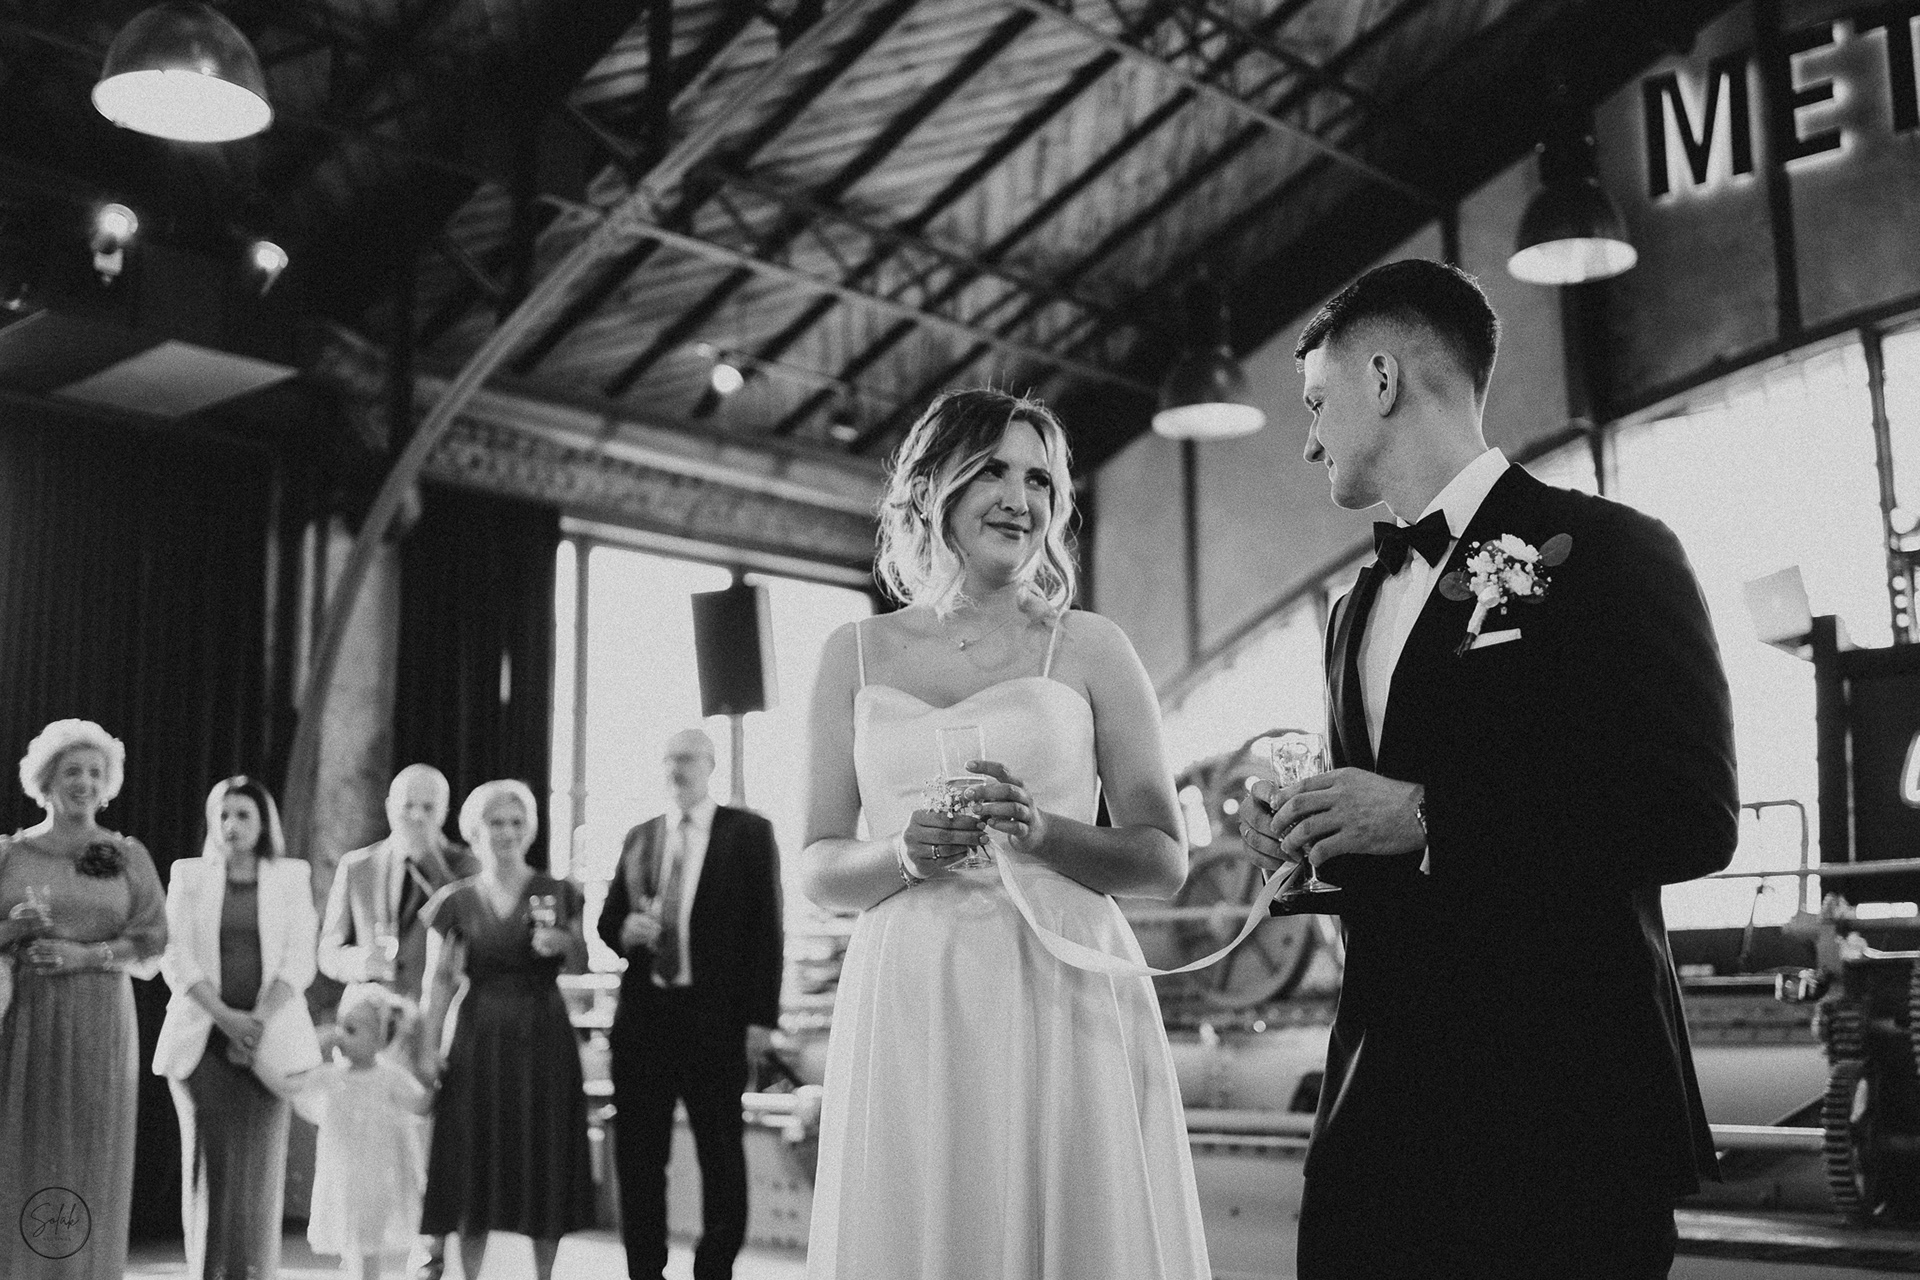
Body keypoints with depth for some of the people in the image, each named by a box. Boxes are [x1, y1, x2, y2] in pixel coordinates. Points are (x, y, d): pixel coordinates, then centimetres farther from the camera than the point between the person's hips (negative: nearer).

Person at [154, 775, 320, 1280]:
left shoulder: (292, 876, 9)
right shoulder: (188, 874, 10)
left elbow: (299, 960, 1)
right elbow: (175, 958, 1)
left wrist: (259, 1022, -12)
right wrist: (226, 1017, -12)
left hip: (270, 1039, 0)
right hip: (204, 1038, 0)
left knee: (260, 1163, -5)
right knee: (208, 1162, -5)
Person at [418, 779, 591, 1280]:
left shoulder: (557, 894, 3)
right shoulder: (456, 902, 4)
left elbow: (583, 965, 4)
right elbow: (437, 980, 2)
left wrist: (563, 942, -17)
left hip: (543, 1037, 0)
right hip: (479, 1039, 0)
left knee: (543, 1162, 3)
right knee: (475, 1164, 2)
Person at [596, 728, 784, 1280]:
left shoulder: (749, 832, 1)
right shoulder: (638, 837, 14)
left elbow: (766, 928, -3)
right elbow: (607, 920, 17)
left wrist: (761, 1017, -9)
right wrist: (624, 932, -7)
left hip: (715, 1020, -4)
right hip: (643, 1016, 4)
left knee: (722, 1155, 3)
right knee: (638, 1156, 7)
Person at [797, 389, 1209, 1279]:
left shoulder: (1089, 648, 5)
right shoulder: (857, 654, 10)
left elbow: (1166, 860, 4)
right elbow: (819, 871, 9)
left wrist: (1042, 834, -13)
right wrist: (905, 854, -11)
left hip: (1062, 1004, -1)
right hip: (906, 1009, 1)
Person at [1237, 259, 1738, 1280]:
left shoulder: (1607, 551, -6)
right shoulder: (1358, 609, 17)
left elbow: (1692, 820, -14)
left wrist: (1425, 817, -18)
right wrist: (1307, 828, 1)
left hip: (1560, 1095, -6)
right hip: (1378, 1097, 7)